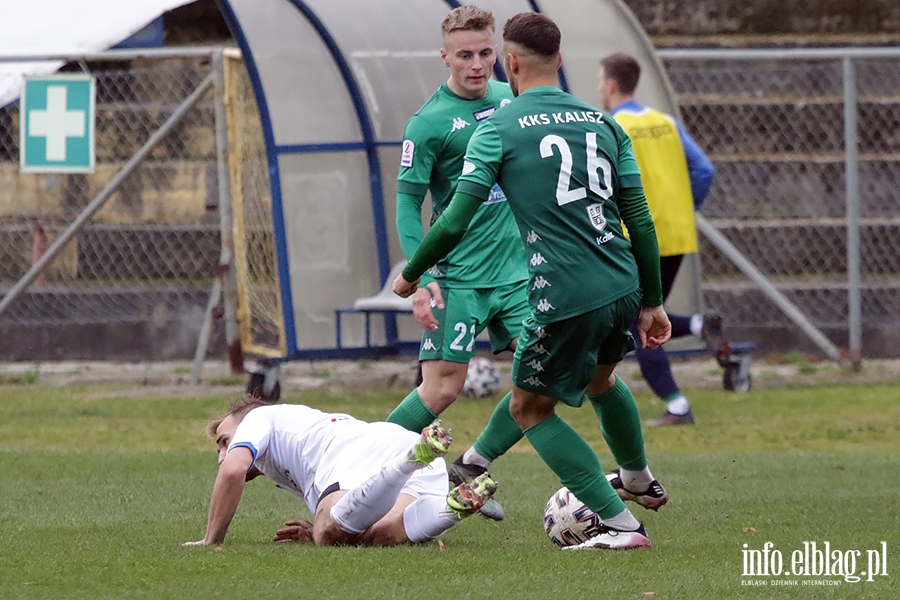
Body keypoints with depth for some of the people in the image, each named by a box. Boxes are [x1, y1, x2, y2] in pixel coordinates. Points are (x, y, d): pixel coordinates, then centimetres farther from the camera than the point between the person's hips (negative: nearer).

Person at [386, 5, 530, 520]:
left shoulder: (511, 99, 8)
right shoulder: (429, 123, -11)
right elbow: (408, 203, -11)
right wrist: (419, 280, -20)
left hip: (517, 267, 6)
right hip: (459, 277, -6)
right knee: (443, 387, -7)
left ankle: (470, 470, 9)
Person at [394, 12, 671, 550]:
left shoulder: (499, 128, -4)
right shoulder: (602, 122, 10)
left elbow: (455, 222, -7)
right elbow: (640, 218, 10)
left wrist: (411, 275, 11)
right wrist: (652, 301, 18)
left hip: (565, 299, -6)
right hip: (624, 287, 6)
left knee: (530, 409, 12)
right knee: (600, 378, 34)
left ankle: (620, 523, 2)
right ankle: (639, 480, 56)